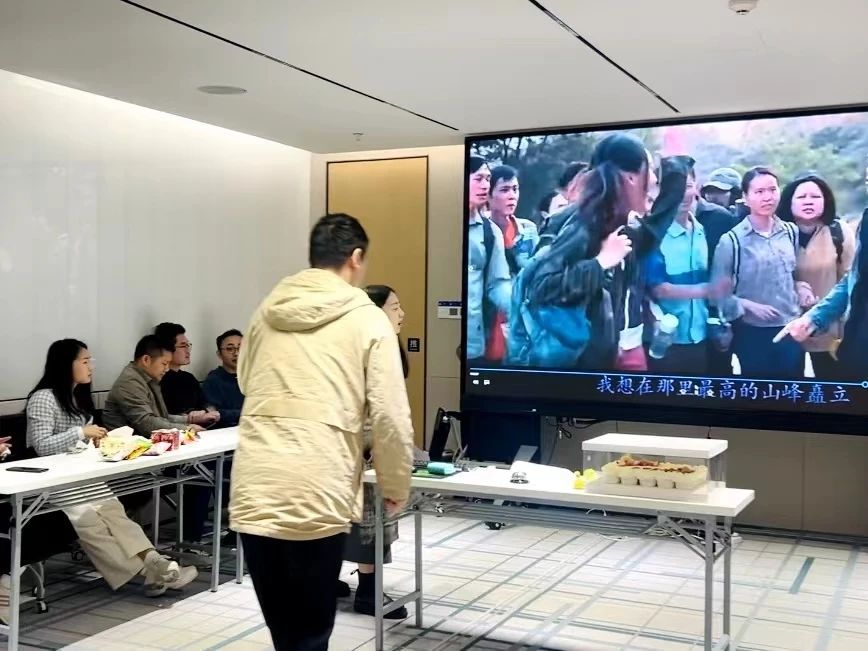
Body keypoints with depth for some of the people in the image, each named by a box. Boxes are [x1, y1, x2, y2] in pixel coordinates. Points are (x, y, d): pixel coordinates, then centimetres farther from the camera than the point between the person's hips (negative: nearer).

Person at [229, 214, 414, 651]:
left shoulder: (266, 312, 12)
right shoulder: (369, 321, -1)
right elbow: (390, 417, -4)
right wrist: (395, 488, 10)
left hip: (253, 494, 4)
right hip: (315, 498, -4)